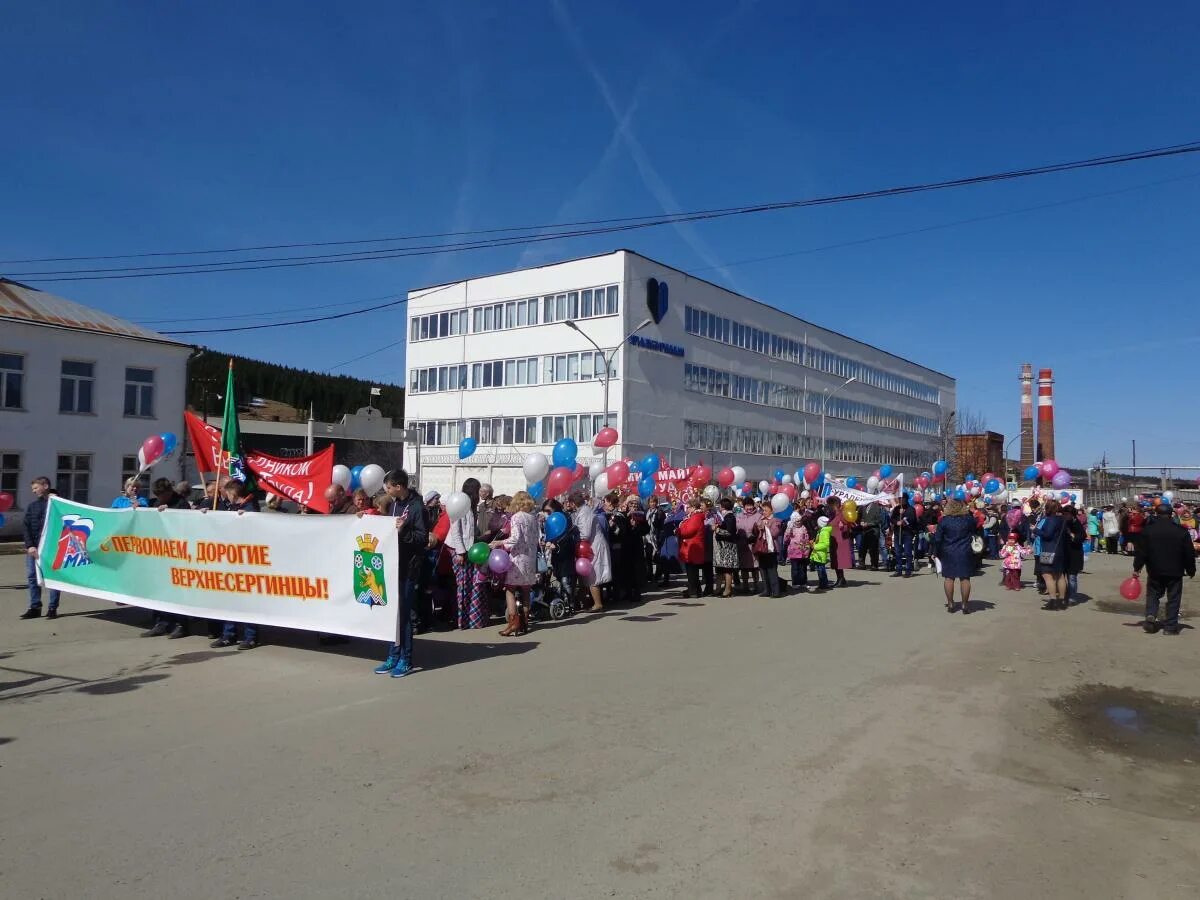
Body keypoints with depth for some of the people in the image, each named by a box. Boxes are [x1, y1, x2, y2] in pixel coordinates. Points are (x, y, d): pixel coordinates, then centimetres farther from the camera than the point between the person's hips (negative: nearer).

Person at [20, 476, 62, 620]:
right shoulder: (32, 505, 10)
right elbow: (25, 526, 5)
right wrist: (30, 545, -7)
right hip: (33, 547, 4)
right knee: (32, 576, 5)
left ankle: (52, 608, 6)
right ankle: (35, 608, 12)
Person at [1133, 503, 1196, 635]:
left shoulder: (1147, 530, -6)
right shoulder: (1181, 531, -5)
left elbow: (1140, 551, -5)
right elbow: (1189, 553, 0)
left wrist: (1137, 568, 5)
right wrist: (1191, 570, 12)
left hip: (1154, 571, 0)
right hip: (1175, 572, 0)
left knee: (1152, 595, 15)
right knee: (1173, 598, 8)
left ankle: (1150, 616, -7)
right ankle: (1170, 626, 8)